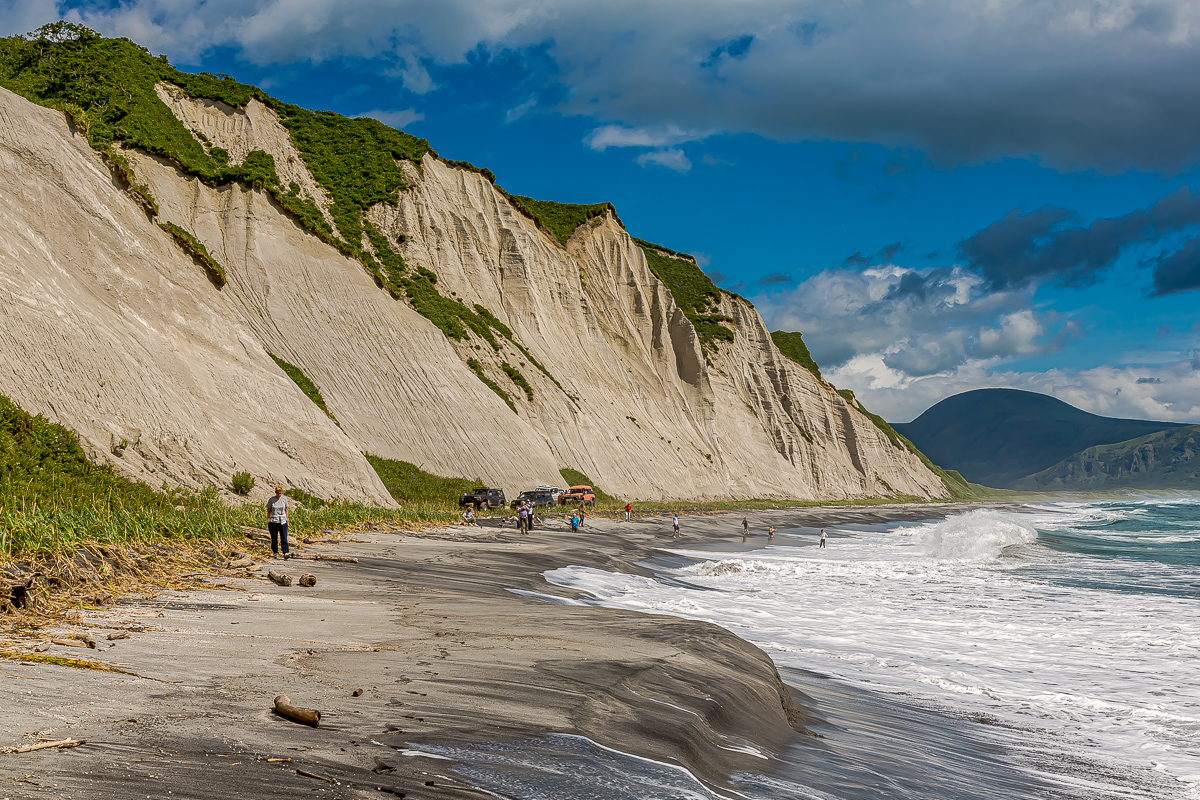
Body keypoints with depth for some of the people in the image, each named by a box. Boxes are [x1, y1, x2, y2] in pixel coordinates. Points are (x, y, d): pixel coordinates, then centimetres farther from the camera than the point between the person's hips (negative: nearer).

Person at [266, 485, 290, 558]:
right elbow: (268, 511, 2)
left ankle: (286, 553, -17)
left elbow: (286, 510, 10)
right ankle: (275, 552, 21)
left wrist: (287, 520, 8)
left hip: (282, 521, 1)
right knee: (274, 538, 5)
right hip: (273, 521, -1)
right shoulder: (271, 500, -2)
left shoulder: (284, 499, 4)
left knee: (284, 538, -9)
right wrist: (268, 520, -4)